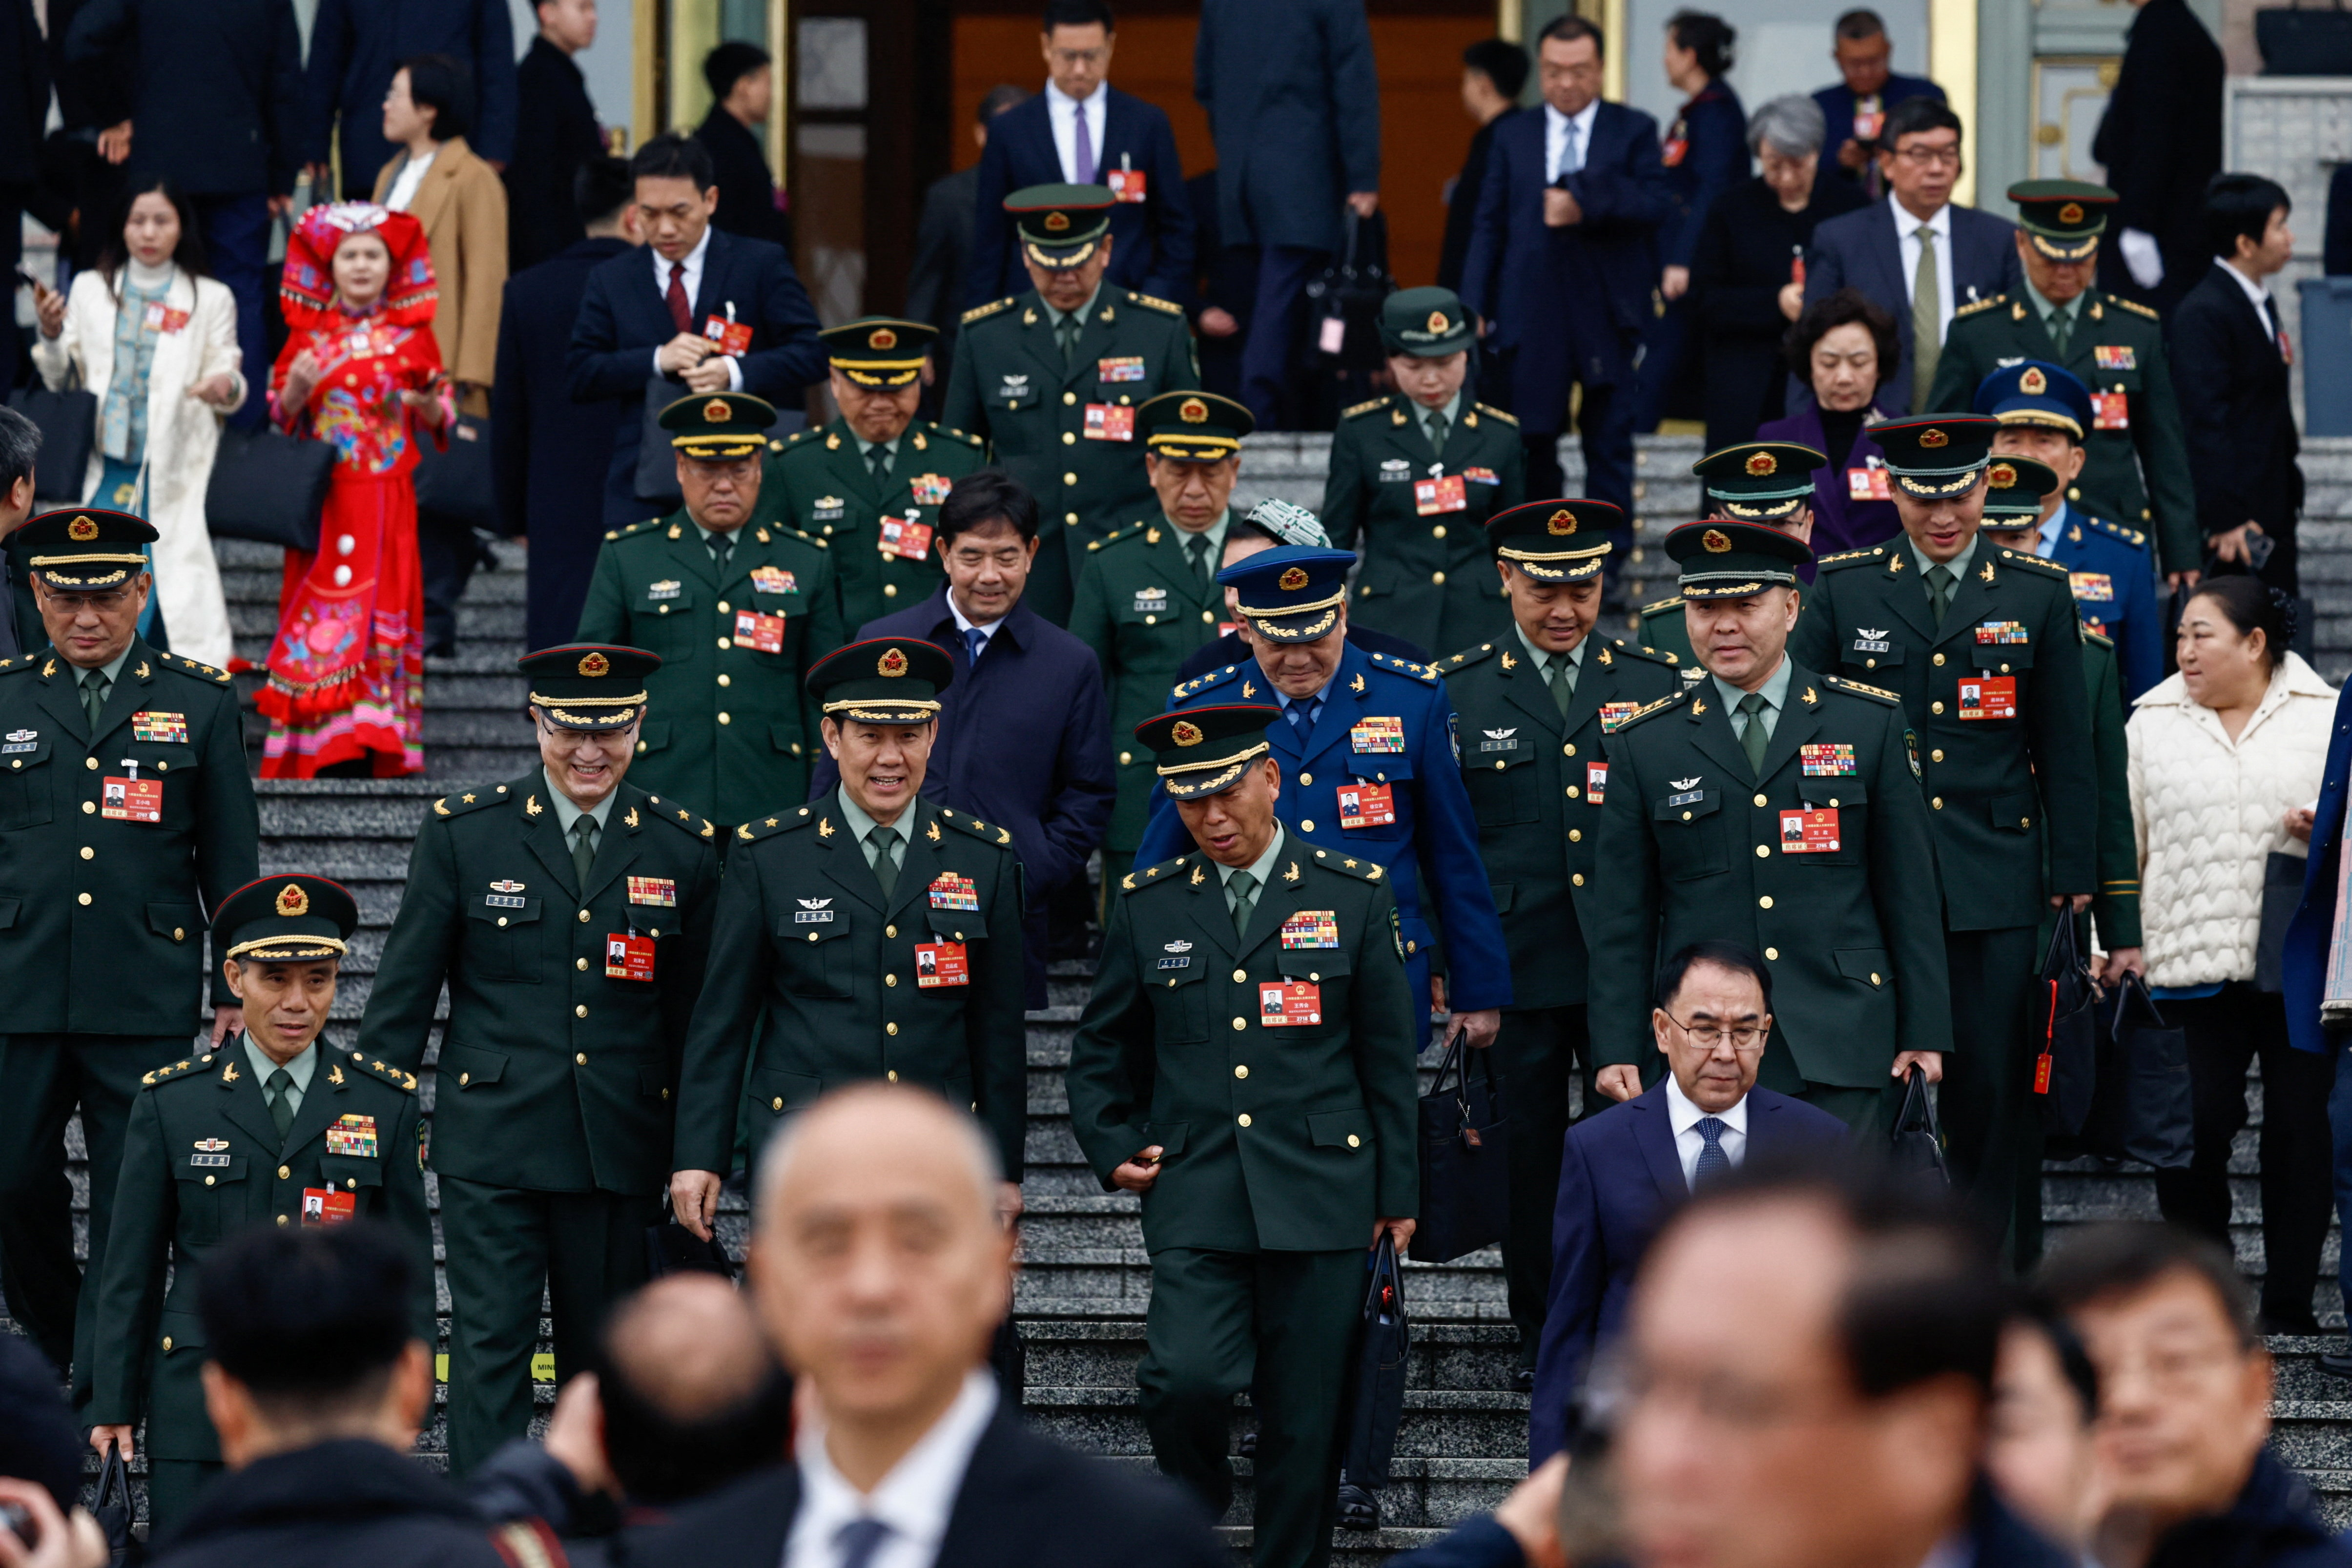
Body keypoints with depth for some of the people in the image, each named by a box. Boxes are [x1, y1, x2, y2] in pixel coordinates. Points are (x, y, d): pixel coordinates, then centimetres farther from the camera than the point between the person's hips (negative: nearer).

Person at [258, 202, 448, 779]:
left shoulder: (410, 336, 7)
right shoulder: (309, 336, 8)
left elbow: (440, 419, 8)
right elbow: (281, 416, 9)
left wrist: (428, 405, -14)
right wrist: (295, 389, -11)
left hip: (388, 494, 0)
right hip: (325, 496, 0)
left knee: (382, 604, -4)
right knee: (321, 609, -4)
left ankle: (372, 746, -3)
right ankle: (322, 748, -3)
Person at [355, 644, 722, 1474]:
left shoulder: (682, 848, 5)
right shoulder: (464, 831, 1)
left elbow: (697, 1019, 9)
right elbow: (403, 992, 4)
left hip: (624, 1149, 2)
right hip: (493, 1144, -2)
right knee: (490, 1345, -6)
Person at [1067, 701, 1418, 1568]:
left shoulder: (1356, 895, 6)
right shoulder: (1146, 907, 8)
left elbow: (1388, 1056, 9)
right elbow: (1101, 1055, 18)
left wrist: (1399, 1193, 7)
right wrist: (1114, 1152, 4)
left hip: (1320, 1195, 0)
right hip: (1195, 1196, 0)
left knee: (1303, 1415, 1)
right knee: (1183, 1379, -17)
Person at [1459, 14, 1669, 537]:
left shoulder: (1634, 131, 5)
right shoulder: (1513, 134, 12)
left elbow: (1659, 205, -9)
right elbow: (1490, 225, 9)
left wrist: (1586, 205, -20)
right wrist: (1473, 306, 2)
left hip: (1606, 315, -2)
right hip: (1532, 314, 2)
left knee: (1610, 443, 1)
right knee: (1532, 444, 4)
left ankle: (1607, 558, 5)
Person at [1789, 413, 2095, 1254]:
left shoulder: (2039, 592, 4)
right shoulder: (1844, 587, 4)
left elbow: (2066, 746, 7)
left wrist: (2072, 874, 4)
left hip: (1995, 878, 0)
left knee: (1990, 1079, 1)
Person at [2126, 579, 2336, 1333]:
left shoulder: (2326, 718, 8)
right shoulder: (2151, 724, 12)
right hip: (2191, 961, 1)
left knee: (2299, 1129, 1)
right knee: (2192, 1134, -6)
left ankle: (2289, 1302, 9)